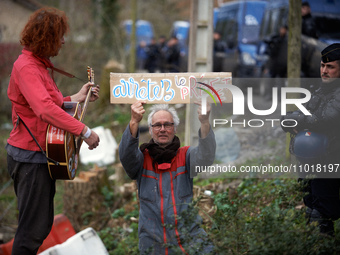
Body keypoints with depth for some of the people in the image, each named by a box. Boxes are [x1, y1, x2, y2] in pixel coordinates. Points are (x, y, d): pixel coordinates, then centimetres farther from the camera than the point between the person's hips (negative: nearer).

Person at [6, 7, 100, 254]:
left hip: (40, 153, 11)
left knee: (42, 224, 17)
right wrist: (85, 131, -30)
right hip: (31, 155, -11)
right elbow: (45, 109, -33)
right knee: (33, 228, -5)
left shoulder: (40, 65, 13)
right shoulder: (27, 67, -20)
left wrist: (76, 98, 9)